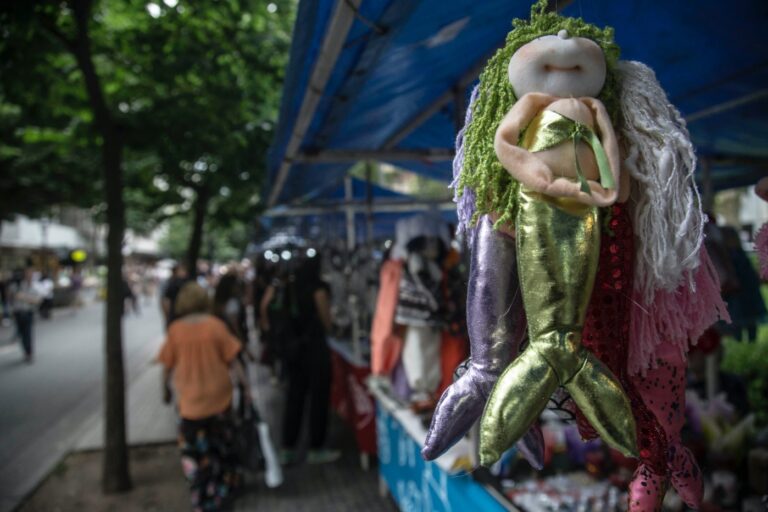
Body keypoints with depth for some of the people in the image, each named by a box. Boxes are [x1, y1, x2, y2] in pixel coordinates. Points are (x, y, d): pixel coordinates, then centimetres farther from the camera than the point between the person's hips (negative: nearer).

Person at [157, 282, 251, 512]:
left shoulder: (175, 330, -8)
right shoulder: (215, 325, -8)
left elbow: (167, 366, -1)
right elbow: (233, 360, -6)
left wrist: (165, 389, 15)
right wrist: (244, 385, 2)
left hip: (190, 399, -1)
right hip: (218, 396, 1)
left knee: (195, 450, 12)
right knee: (222, 445, 20)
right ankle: (224, 488, 36)